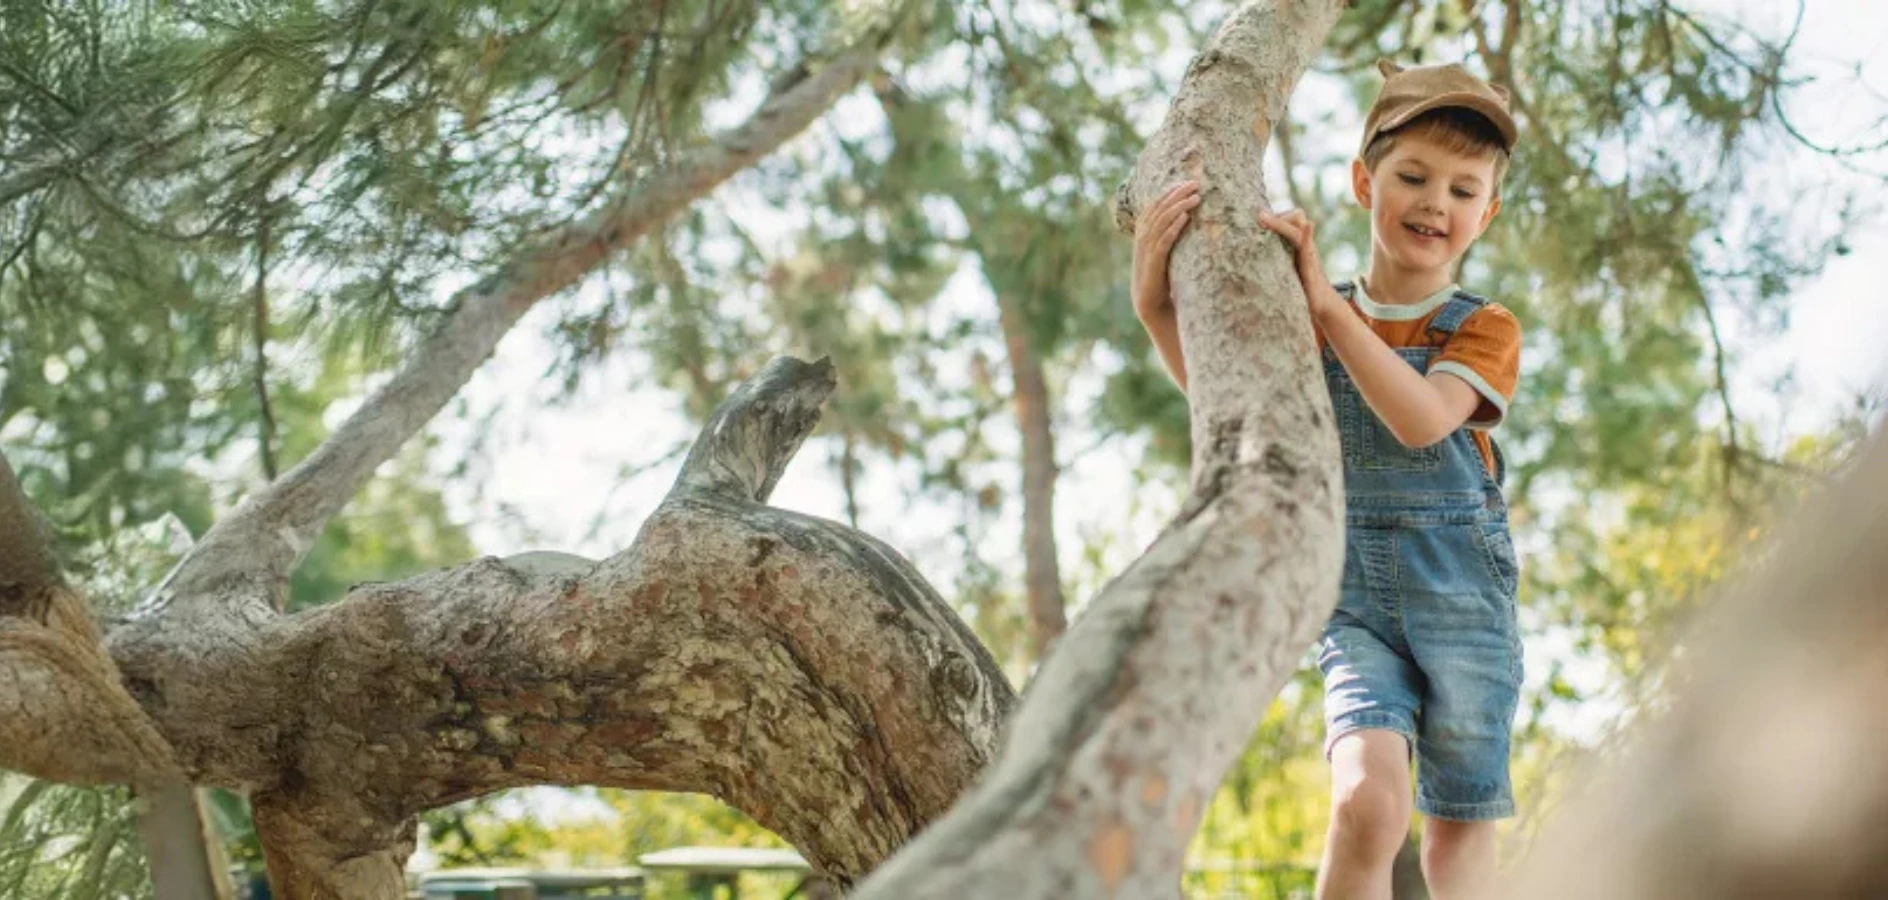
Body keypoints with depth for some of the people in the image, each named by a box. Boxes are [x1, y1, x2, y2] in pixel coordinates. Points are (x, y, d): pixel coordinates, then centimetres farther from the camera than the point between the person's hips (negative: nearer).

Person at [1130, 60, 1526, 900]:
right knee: (1367, 798, -21)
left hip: (1463, 605, 0)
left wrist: (1326, 301, -27)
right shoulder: (1312, 322, 6)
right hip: (1356, 607, 0)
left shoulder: (1483, 329, -1)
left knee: (1459, 822, 9)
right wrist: (1156, 302, -27)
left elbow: (1422, 419, -21)